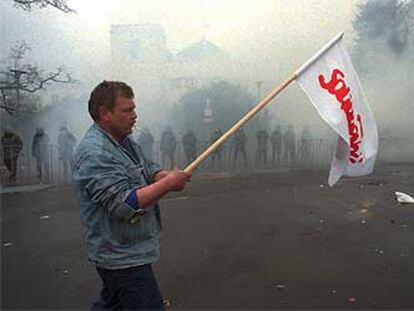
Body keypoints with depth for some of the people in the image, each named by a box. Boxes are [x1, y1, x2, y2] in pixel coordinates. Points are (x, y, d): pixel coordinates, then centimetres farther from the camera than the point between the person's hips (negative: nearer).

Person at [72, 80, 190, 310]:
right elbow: (125, 205, -30)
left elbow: (150, 170, 12)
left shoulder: (125, 141, 8)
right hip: (123, 257, -10)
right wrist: (168, 184, -24)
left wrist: (167, 176, -11)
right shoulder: (95, 154, -25)